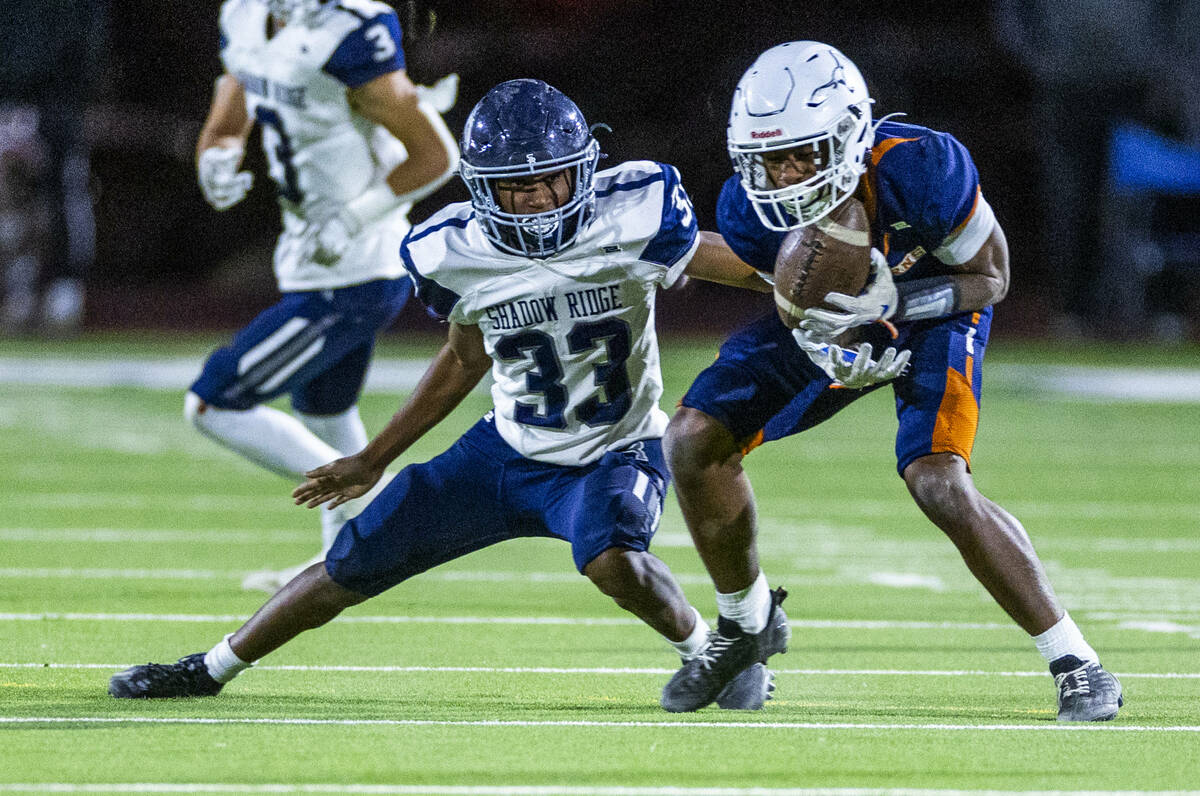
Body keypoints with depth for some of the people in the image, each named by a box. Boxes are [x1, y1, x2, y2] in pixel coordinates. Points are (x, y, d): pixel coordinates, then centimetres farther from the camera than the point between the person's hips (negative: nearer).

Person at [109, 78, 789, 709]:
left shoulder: (631, 217, -24)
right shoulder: (457, 255, -11)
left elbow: (739, 265, -10)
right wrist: (374, 460, 12)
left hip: (616, 454, -4)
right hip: (512, 450, 4)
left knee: (614, 562, -36)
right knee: (354, 564, 4)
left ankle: (705, 646, -5)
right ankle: (210, 669, 24)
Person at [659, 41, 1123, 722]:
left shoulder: (921, 171, -37)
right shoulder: (750, 211, -25)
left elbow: (991, 278, -20)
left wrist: (893, 301, -36)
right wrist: (815, 335, -26)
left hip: (934, 312, -5)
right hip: (838, 315, 5)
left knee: (938, 485, -27)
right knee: (694, 441, -7)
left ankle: (1076, 662, -16)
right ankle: (747, 623, 17)